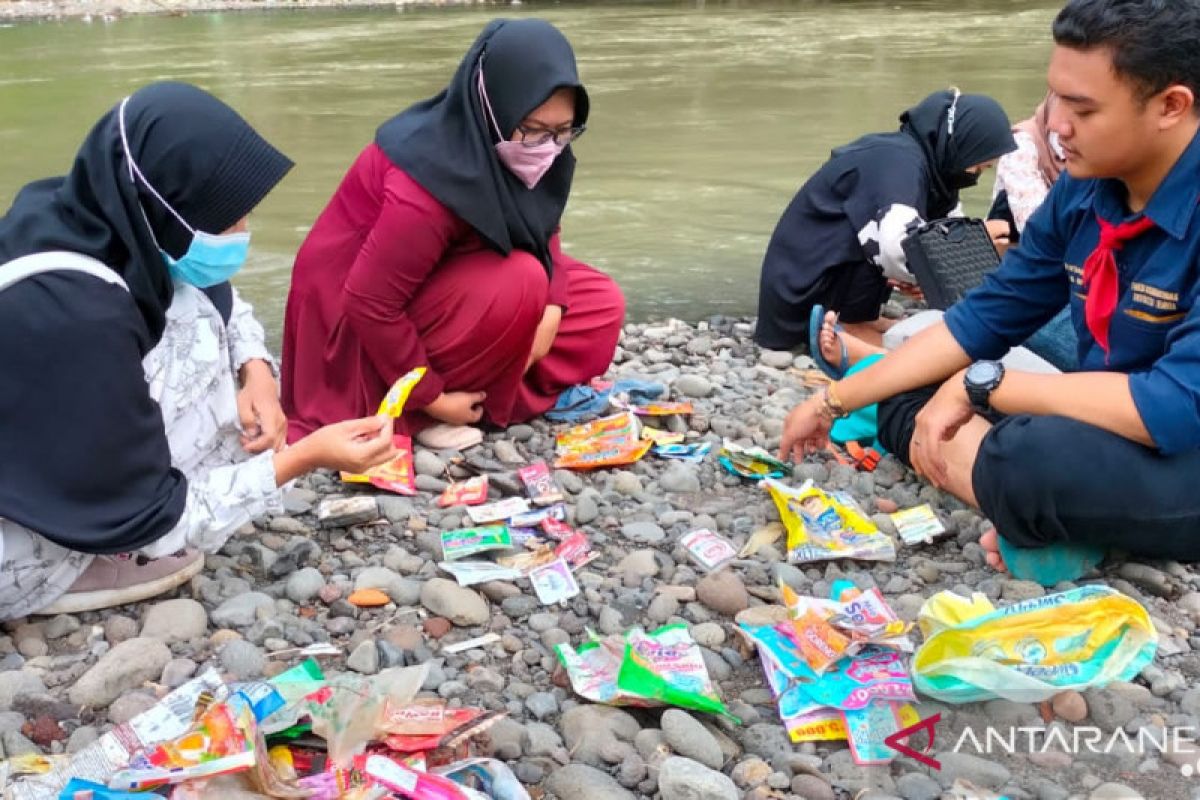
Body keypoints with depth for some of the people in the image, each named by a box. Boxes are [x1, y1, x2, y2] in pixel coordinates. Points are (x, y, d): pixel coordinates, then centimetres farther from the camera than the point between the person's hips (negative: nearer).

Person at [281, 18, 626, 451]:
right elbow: (368, 304, -31)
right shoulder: (429, 184, -35)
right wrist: (430, 397, -22)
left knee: (600, 306, -2)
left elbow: (543, 234, 2)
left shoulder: (508, 151, -12)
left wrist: (551, 308, -17)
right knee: (517, 283, -31)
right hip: (361, 325, -8)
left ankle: (469, 396, -1)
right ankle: (421, 415, -14)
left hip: (445, 285, 8)